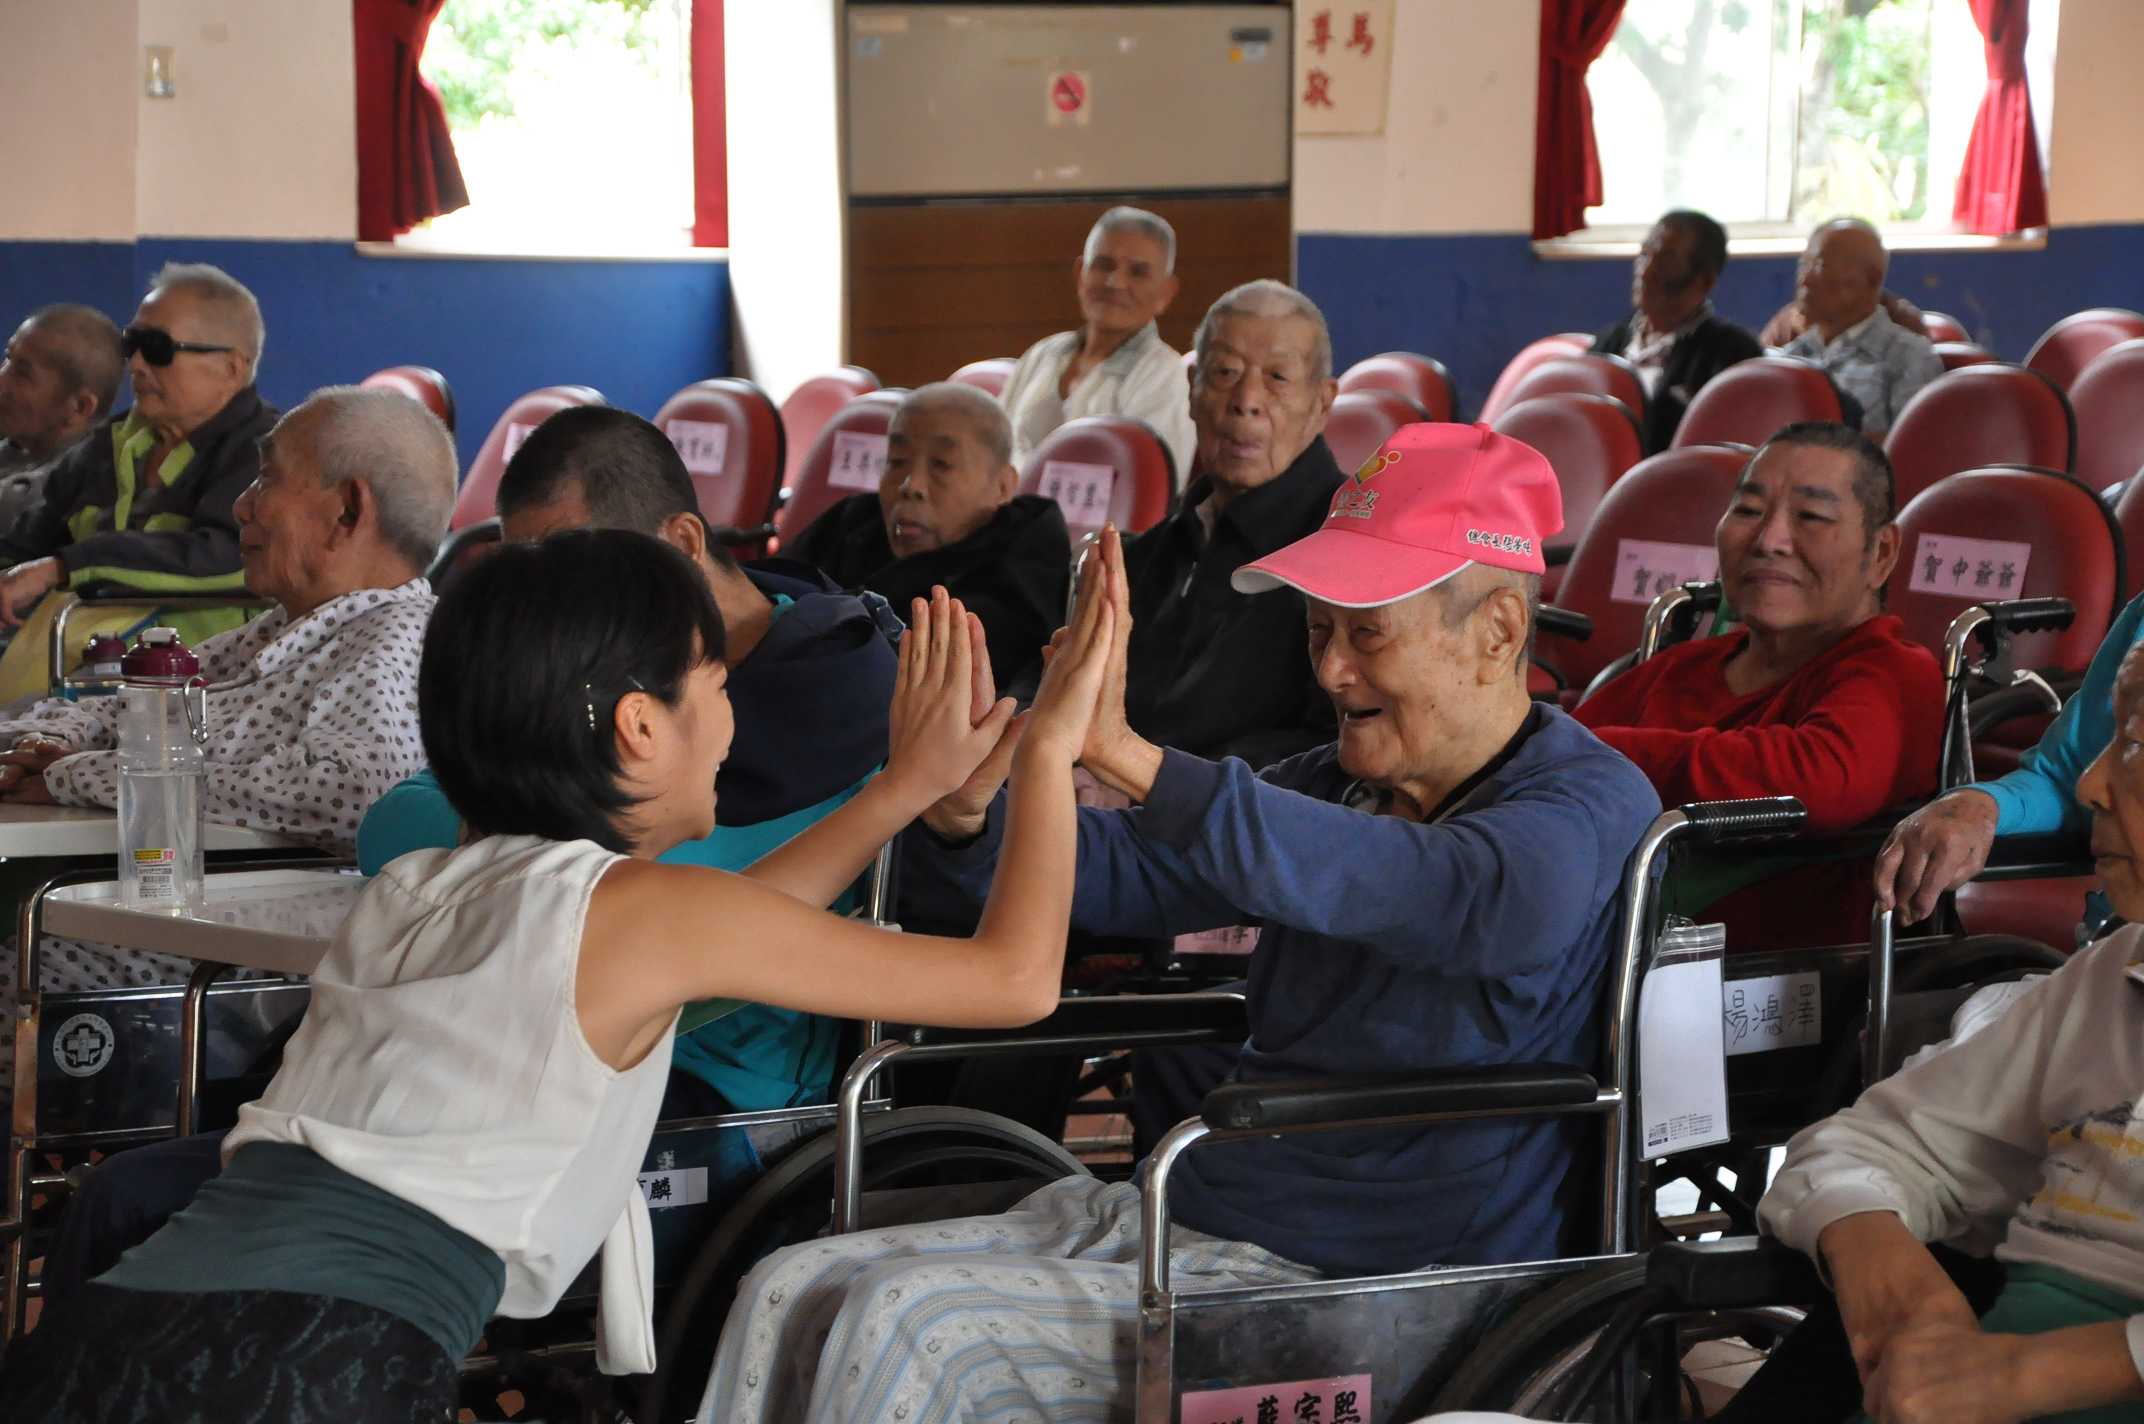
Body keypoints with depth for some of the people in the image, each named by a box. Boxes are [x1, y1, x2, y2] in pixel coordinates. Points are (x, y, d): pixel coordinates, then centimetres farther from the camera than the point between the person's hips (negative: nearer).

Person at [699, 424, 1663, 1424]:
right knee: (791, 1293, -5)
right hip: (1174, 1219, 8)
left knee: (906, 1325, -22)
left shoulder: (1589, 809, -12)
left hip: (1340, 1289, -8)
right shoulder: (1338, 783, 14)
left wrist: (1124, 755, -39)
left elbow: (1428, 891, -32)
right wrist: (963, 804, -13)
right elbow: (1124, 872, 10)